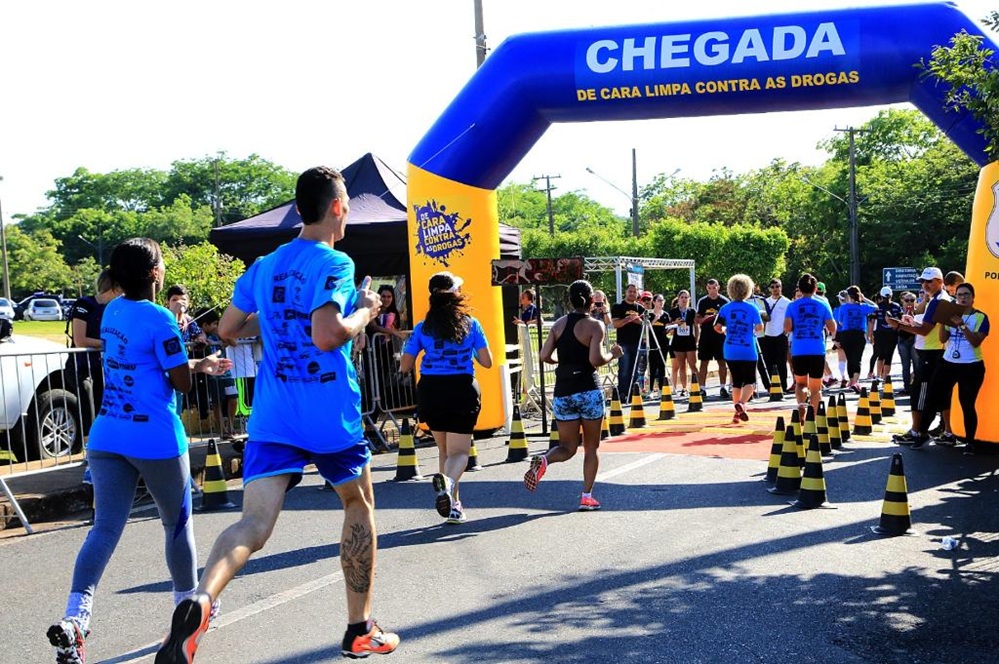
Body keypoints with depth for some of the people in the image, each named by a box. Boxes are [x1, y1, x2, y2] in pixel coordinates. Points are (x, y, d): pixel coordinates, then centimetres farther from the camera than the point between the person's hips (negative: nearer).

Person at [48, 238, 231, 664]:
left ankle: (74, 617, -17)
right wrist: (193, 368, 11)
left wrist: (199, 363, 24)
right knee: (177, 523, 13)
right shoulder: (159, 319, -14)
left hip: (106, 437, 6)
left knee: (105, 527, 0)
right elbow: (181, 382, -10)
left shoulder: (112, 311, 10)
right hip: (156, 440, -6)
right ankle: (188, 606, 28)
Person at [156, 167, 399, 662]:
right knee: (359, 506, 18)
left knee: (253, 524, -6)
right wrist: (364, 311, -4)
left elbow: (227, 329, 17)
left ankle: (199, 600, -36)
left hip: (271, 419, 4)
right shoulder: (334, 263, -10)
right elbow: (327, 336, -22)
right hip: (331, 420, -4)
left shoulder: (264, 267, 11)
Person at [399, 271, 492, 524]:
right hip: (462, 390, -2)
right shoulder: (471, 324, 1)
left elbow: (405, 366, 2)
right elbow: (487, 361, 2)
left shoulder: (423, 328, 3)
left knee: (444, 450, 19)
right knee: (459, 452, -1)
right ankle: (448, 481, -34)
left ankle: (454, 504, 21)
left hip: (430, 390, 2)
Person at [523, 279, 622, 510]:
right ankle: (587, 497, 10)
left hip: (563, 393, 4)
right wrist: (613, 354, 0)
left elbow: (545, 356, 2)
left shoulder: (559, 324, 6)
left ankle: (544, 460, -19)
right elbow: (596, 360, -19)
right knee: (591, 447, 12)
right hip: (589, 391, -3)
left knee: (567, 447, 12)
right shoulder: (595, 326, -7)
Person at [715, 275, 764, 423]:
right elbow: (760, 327, -9)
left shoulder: (725, 308, 1)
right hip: (748, 351, -3)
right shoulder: (752, 308, -4)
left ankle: (737, 413, 15)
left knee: (736, 382, 14)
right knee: (750, 381, 3)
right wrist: (753, 330, 12)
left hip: (730, 351, 3)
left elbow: (717, 327, -6)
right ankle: (741, 403, -23)